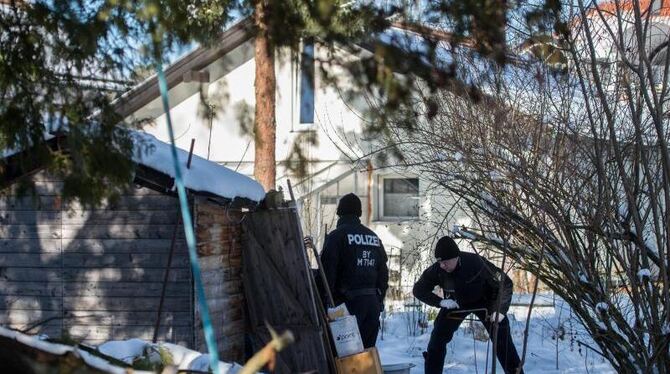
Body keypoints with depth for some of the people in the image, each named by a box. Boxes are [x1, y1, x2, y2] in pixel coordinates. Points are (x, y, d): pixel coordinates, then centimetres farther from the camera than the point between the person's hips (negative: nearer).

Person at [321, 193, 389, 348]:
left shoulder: (336, 236, -6)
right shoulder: (374, 237, 15)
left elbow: (327, 272, -11)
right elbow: (383, 272, 18)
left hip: (349, 301, -6)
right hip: (372, 302, 6)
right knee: (367, 349, 12)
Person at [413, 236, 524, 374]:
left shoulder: (477, 263, -38)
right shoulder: (437, 269, -29)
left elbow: (505, 283, -25)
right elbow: (418, 289, -13)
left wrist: (500, 309, -33)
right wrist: (440, 301, -29)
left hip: (483, 300, -2)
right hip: (455, 303, 3)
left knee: (502, 340, -10)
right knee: (438, 337, -5)